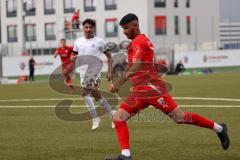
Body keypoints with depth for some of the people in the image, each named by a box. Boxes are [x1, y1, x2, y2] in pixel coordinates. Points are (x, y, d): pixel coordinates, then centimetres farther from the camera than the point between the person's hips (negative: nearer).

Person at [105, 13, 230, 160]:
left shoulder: (138, 41, -8)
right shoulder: (144, 41, 22)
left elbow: (136, 67, -22)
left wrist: (118, 82, -27)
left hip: (151, 87, -10)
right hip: (140, 91, 10)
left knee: (180, 117, -9)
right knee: (118, 117, -3)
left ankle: (219, 128, 5)